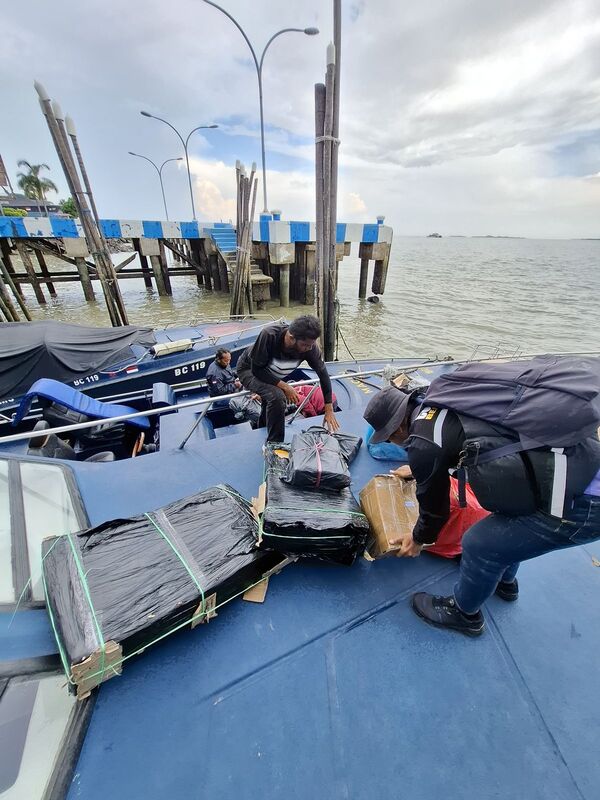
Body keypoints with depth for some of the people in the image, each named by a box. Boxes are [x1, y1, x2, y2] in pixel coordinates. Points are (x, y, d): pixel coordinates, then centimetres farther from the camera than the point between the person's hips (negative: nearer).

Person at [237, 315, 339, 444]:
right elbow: (257, 369, -29)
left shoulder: (309, 346, -28)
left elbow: (323, 374, -17)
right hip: (249, 370, -5)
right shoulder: (269, 335, -40)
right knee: (277, 397, -31)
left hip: (272, 375, 6)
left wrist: (329, 410, -15)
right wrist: (284, 386, -32)